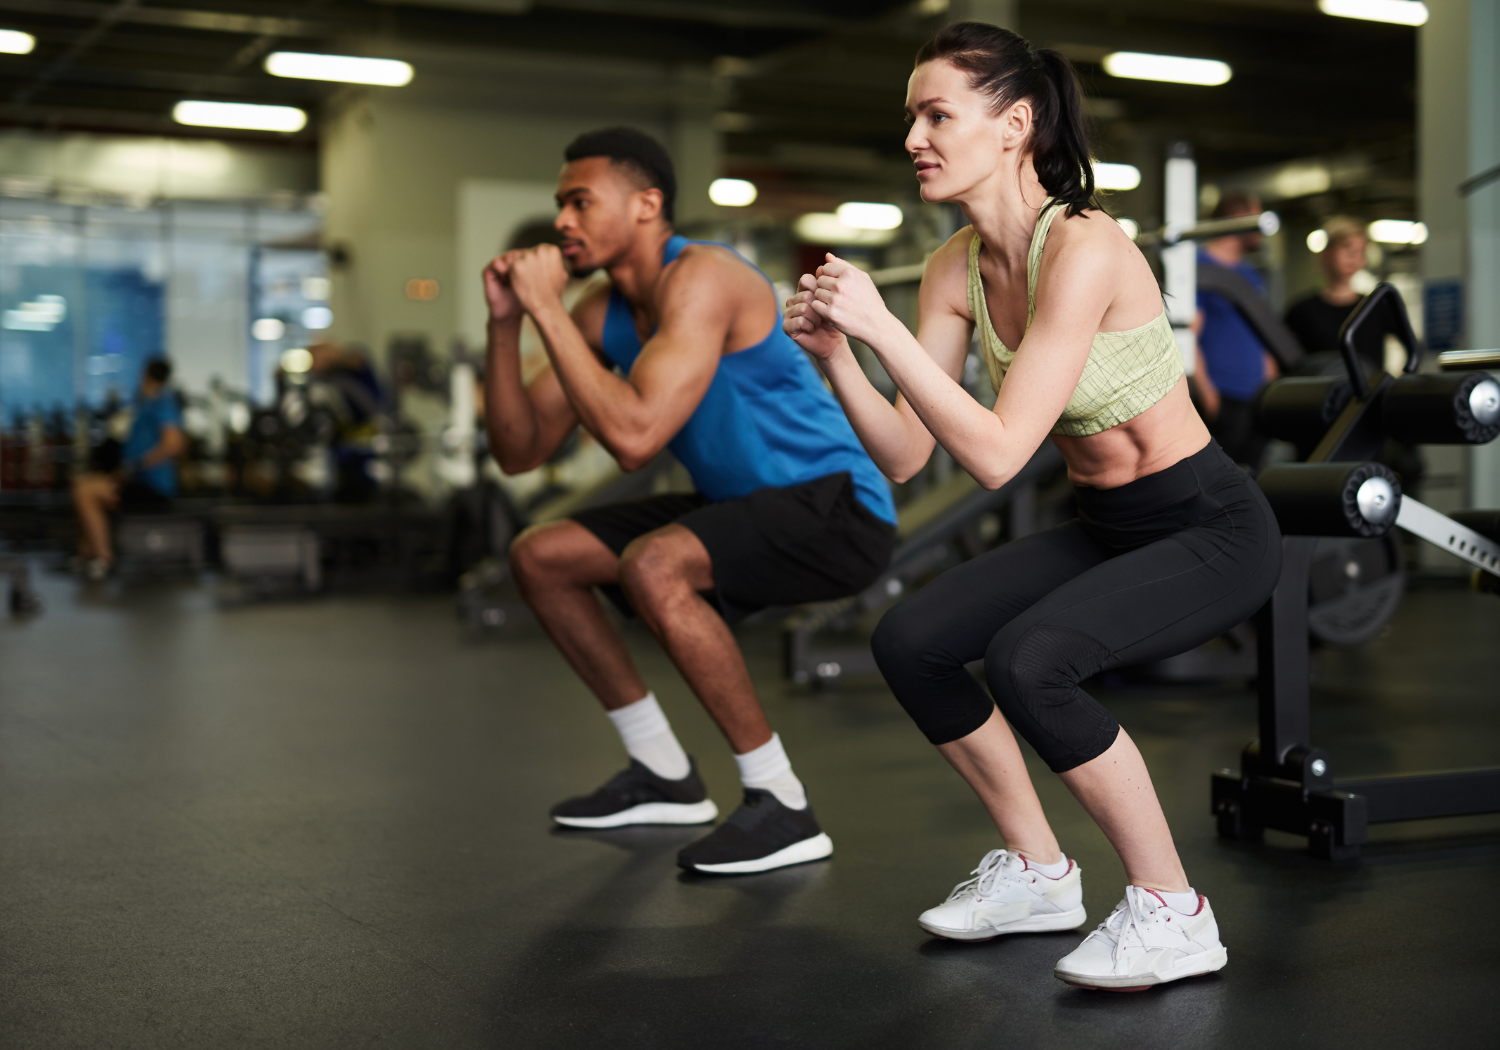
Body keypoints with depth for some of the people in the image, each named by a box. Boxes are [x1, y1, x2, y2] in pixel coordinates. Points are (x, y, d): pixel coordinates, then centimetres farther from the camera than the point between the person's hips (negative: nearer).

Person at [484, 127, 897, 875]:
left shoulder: (701, 279, -21)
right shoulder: (603, 313, 5)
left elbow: (635, 438, -33)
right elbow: (519, 452, 4)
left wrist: (549, 311, -26)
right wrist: (504, 322, -8)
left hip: (837, 505, -9)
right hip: (743, 505, 10)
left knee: (652, 566, -34)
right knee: (538, 557, 9)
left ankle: (783, 809, -20)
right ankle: (665, 777, 18)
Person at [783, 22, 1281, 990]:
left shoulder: (1083, 247, -25)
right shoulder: (959, 268, -1)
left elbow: (998, 454, -31)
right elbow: (904, 456, -3)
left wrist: (882, 327, -32)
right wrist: (836, 358, -18)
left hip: (1212, 529, -8)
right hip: (1107, 528, 8)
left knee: (1027, 658, -30)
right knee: (909, 644, 0)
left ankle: (1173, 914, -11)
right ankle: (1038, 872, 18)